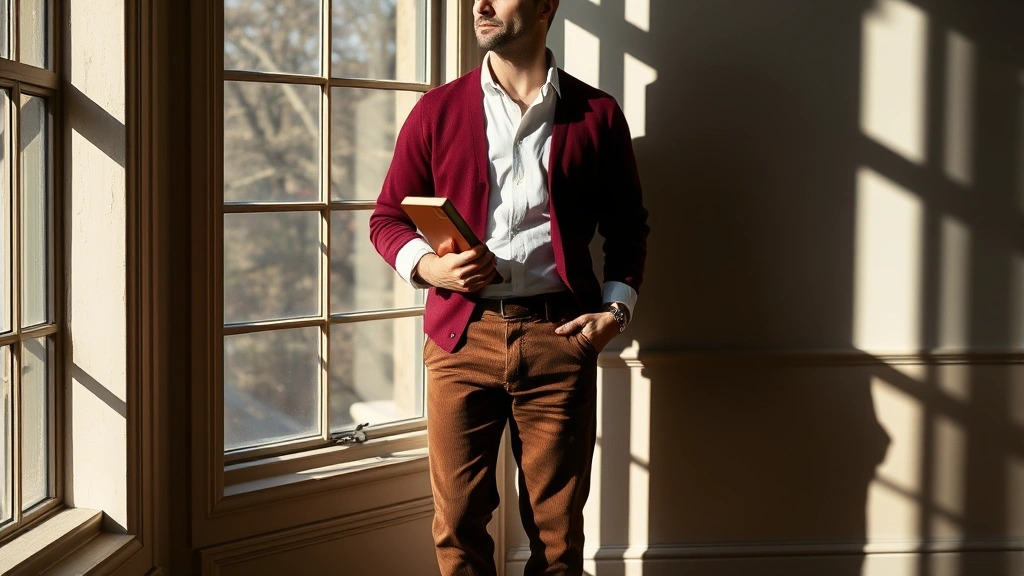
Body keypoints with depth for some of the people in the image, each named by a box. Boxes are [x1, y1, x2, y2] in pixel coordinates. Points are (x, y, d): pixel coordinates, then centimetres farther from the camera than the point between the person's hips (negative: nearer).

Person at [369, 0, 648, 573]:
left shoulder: (596, 115, 8)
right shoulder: (437, 110, 9)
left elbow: (628, 225, 15)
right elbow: (388, 217, 12)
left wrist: (617, 308, 1)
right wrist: (427, 266, -7)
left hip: (559, 335, 0)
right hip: (461, 335, 1)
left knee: (558, 526, 4)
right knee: (458, 519, 3)